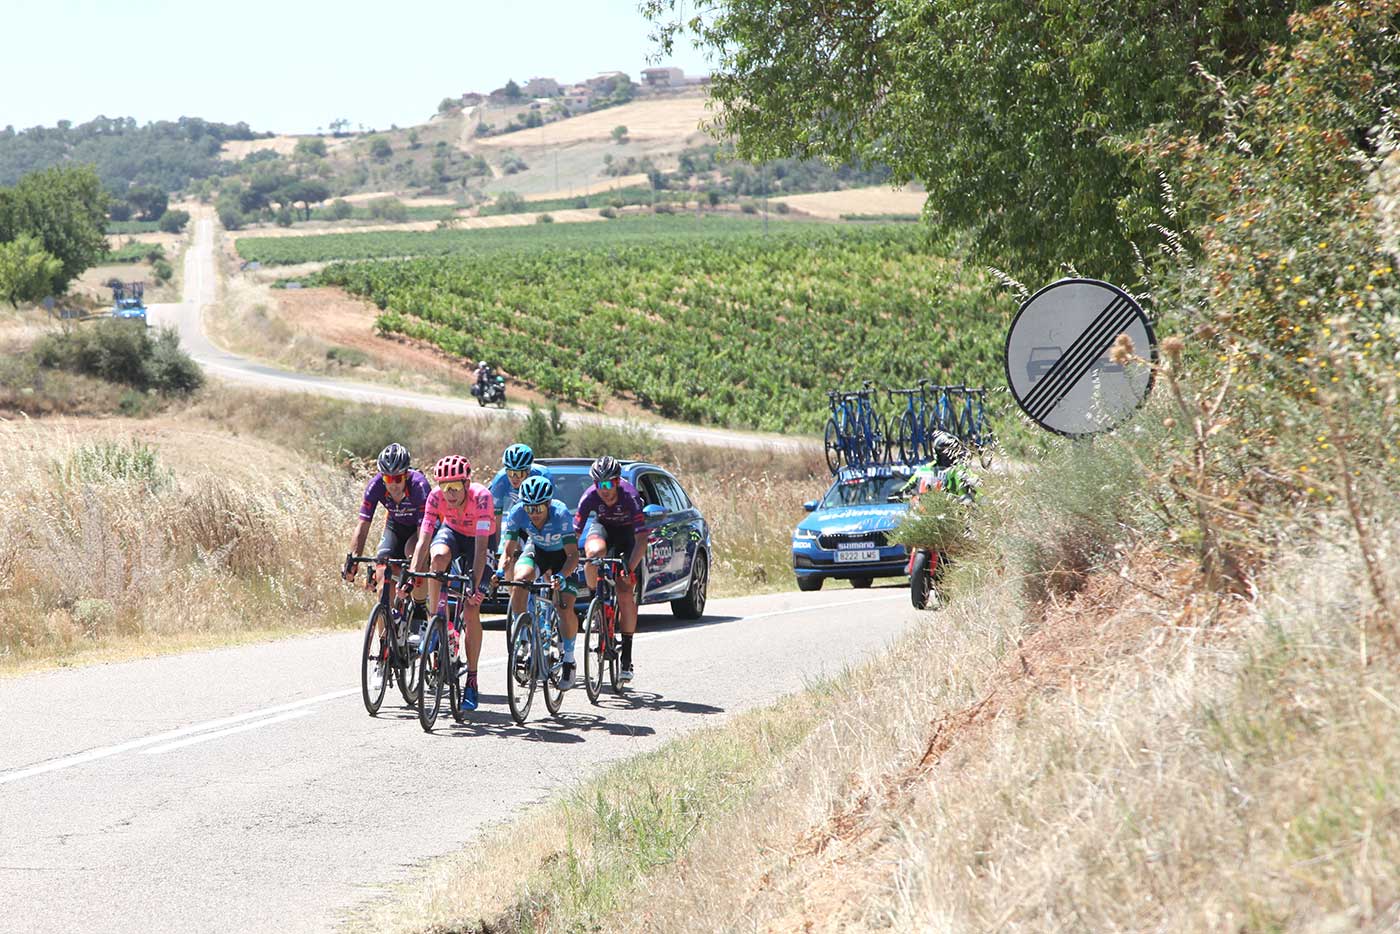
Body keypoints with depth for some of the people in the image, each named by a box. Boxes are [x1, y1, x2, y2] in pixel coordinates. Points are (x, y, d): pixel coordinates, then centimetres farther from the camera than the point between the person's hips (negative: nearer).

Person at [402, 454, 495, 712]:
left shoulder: (481, 497, -35)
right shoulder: (436, 497, -27)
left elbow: (481, 546, -39)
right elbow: (423, 540, -30)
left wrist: (476, 584, -46)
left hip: (476, 540, -2)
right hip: (451, 533, 2)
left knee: (471, 611, -11)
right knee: (439, 556, -37)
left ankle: (472, 680, -2)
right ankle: (436, 618, -20)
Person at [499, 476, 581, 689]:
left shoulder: (561, 515, -35)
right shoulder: (517, 513, -27)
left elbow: (573, 555, -33)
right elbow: (509, 552, -22)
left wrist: (561, 577, -51)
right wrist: (501, 571, -42)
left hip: (562, 554, -2)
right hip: (536, 551, 2)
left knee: (566, 609, -17)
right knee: (519, 581, -30)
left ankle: (569, 660, 5)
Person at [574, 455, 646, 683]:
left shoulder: (629, 497, -34)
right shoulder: (590, 497, -28)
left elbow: (641, 538, -36)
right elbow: (575, 533, -25)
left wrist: (630, 569, -47)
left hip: (628, 532, -2)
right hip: (603, 527, 2)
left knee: (625, 593, -13)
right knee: (595, 553, -37)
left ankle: (626, 656, -5)